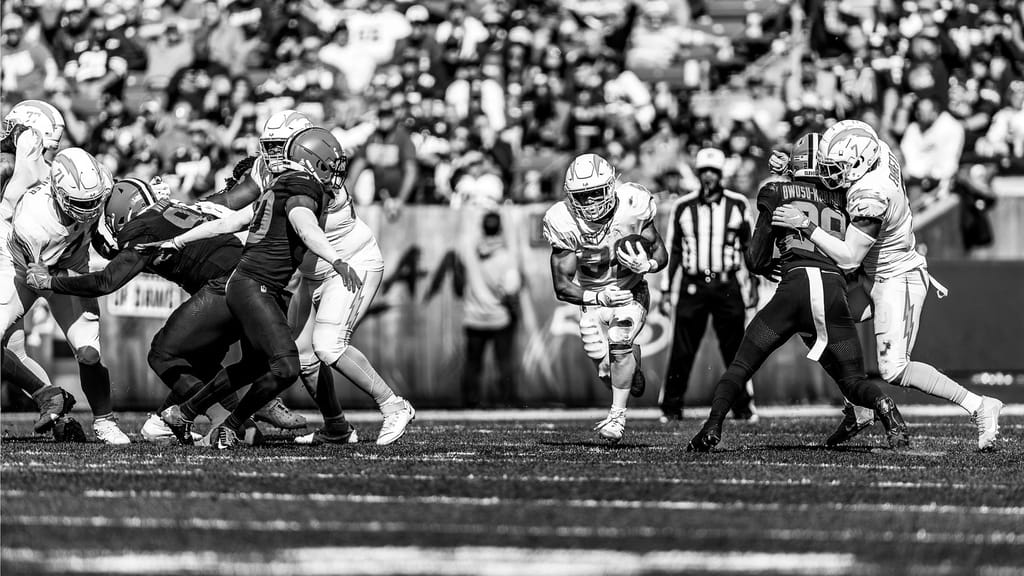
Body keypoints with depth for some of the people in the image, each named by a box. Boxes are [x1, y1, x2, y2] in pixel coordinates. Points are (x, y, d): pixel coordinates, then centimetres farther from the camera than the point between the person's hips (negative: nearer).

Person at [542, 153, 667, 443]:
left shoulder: (631, 207, -24)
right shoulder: (564, 223, -22)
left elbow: (661, 253, -10)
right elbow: (562, 287, -19)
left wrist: (649, 264, -34)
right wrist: (598, 298, -35)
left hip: (631, 292, -2)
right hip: (592, 297, 2)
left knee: (619, 342, -26)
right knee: (606, 370, 1)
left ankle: (617, 415, -12)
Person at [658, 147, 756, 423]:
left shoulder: (737, 205, 4)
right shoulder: (683, 207, 5)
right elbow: (672, 252, 9)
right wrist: (665, 292, 6)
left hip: (726, 286, 0)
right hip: (692, 286, 0)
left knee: (735, 349, 0)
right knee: (682, 351, -3)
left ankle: (743, 406, 11)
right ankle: (671, 408, 5)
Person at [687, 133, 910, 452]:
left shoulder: (777, 192, 15)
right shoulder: (844, 201, 22)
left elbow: (757, 260, 15)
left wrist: (768, 266, 37)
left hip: (796, 284, -2)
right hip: (835, 290, 2)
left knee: (742, 365, 11)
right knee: (854, 381, 11)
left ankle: (712, 427, -7)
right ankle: (884, 407, -20)